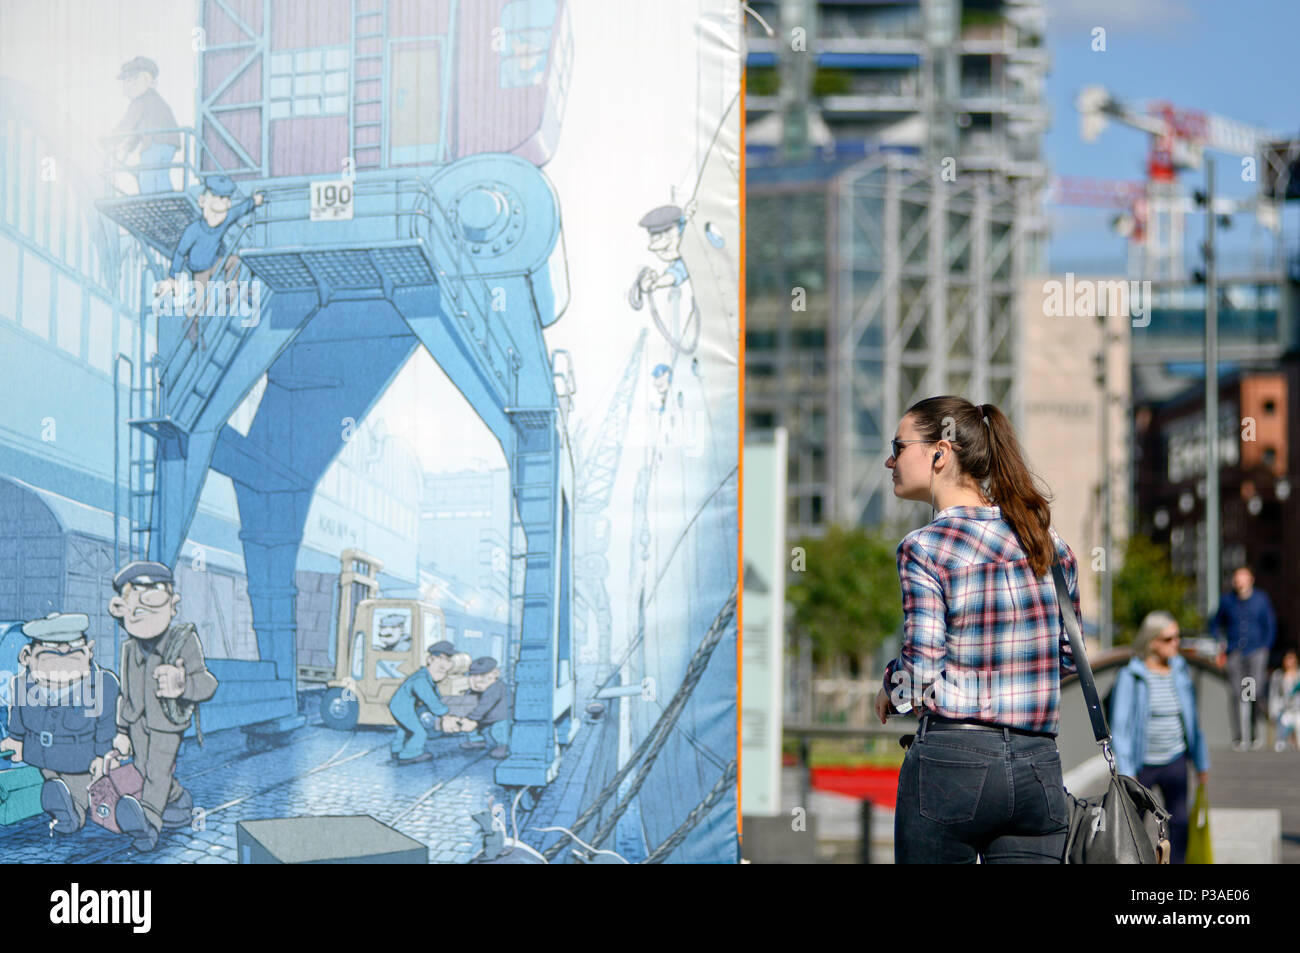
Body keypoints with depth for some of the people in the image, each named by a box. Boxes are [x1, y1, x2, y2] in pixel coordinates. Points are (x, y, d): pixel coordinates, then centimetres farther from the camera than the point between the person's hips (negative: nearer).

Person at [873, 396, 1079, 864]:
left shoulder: (924, 548, -10)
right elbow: (1068, 657, 17)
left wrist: (890, 690, 7)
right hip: (1040, 766, 5)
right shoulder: (1050, 541, 9)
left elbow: (919, 679, -13)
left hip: (952, 761, -5)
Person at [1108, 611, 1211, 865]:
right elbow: (1119, 726, -10)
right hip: (1142, 763, -4)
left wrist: (1201, 762, 17)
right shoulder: (1130, 677, -9)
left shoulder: (1180, 670, 6)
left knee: (1179, 821, -2)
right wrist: (1125, 770, -15)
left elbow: (1192, 719, 14)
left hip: (1175, 760, 4)